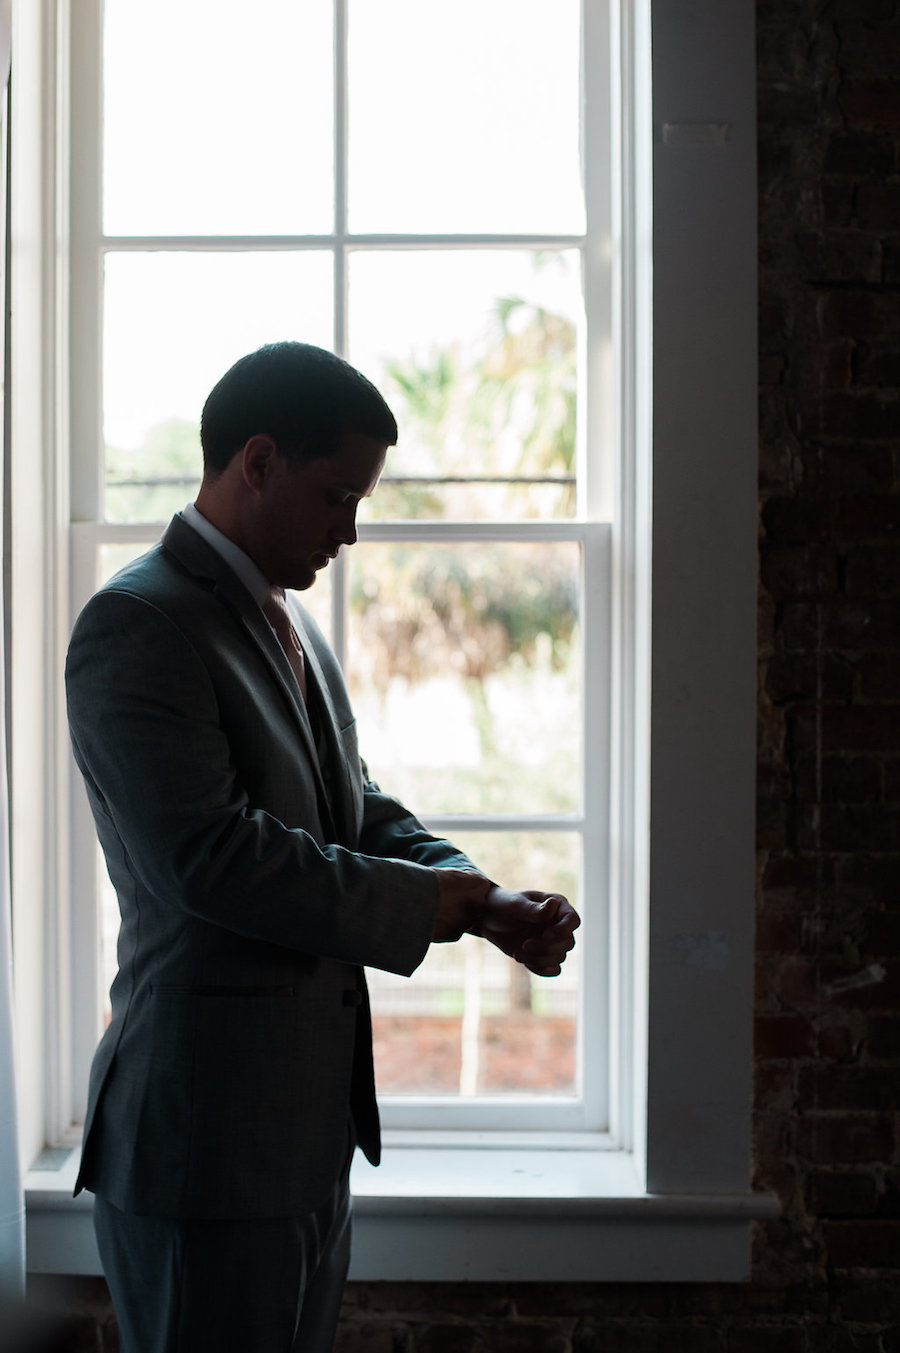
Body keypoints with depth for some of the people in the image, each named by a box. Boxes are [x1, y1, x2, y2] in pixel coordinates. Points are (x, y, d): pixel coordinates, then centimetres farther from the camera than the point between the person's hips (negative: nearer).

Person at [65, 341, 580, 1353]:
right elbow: (207, 853, -26)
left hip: (309, 1118, 10)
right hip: (205, 1142, -9)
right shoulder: (138, 624, -16)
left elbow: (357, 812, 18)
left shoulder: (287, 624, 15)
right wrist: (419, 904, -16)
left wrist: (491, 906, 0)